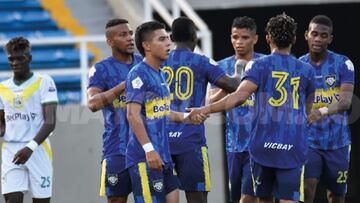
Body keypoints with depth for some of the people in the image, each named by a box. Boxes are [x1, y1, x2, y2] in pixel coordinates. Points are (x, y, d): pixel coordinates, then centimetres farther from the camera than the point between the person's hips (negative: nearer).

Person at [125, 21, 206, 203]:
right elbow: (133, 114, -21)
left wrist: (185, 117, 11)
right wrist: (149, 149, -27)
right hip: (145, 159, -9)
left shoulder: (160, 75, 16)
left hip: (163, 156, 9)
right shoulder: (138, 74, -13)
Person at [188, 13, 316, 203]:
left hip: (263, 144, 0)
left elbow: (240, 96, -16)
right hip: (293, 148, 0)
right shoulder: (306, 71, 9)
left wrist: (207, 109, -19)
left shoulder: (258, 66, 0)